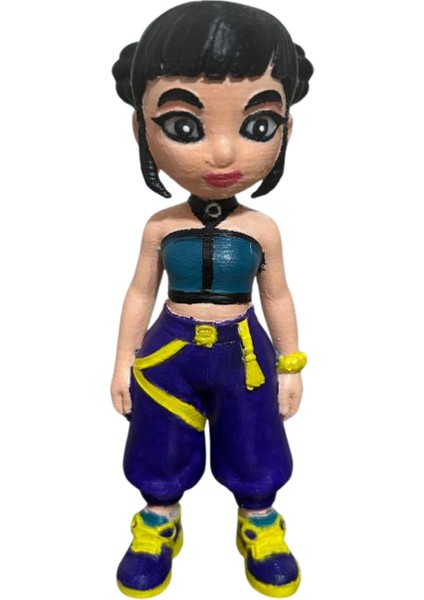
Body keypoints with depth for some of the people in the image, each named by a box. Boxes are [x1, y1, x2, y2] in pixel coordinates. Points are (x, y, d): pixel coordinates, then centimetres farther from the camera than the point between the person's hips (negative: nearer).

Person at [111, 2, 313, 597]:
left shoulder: (262, 230, -10)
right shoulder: (161, 227, -9)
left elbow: (277, 297, 1)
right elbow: (140, 294, 0)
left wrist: (290, 366, 4)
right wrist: (123, 362, 3)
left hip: (244, 356, 0)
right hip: (170, 354, 1)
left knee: (253, 456, 16)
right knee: (163, 453, 17)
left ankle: (260, 527, 44)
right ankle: (159, 526, 44)